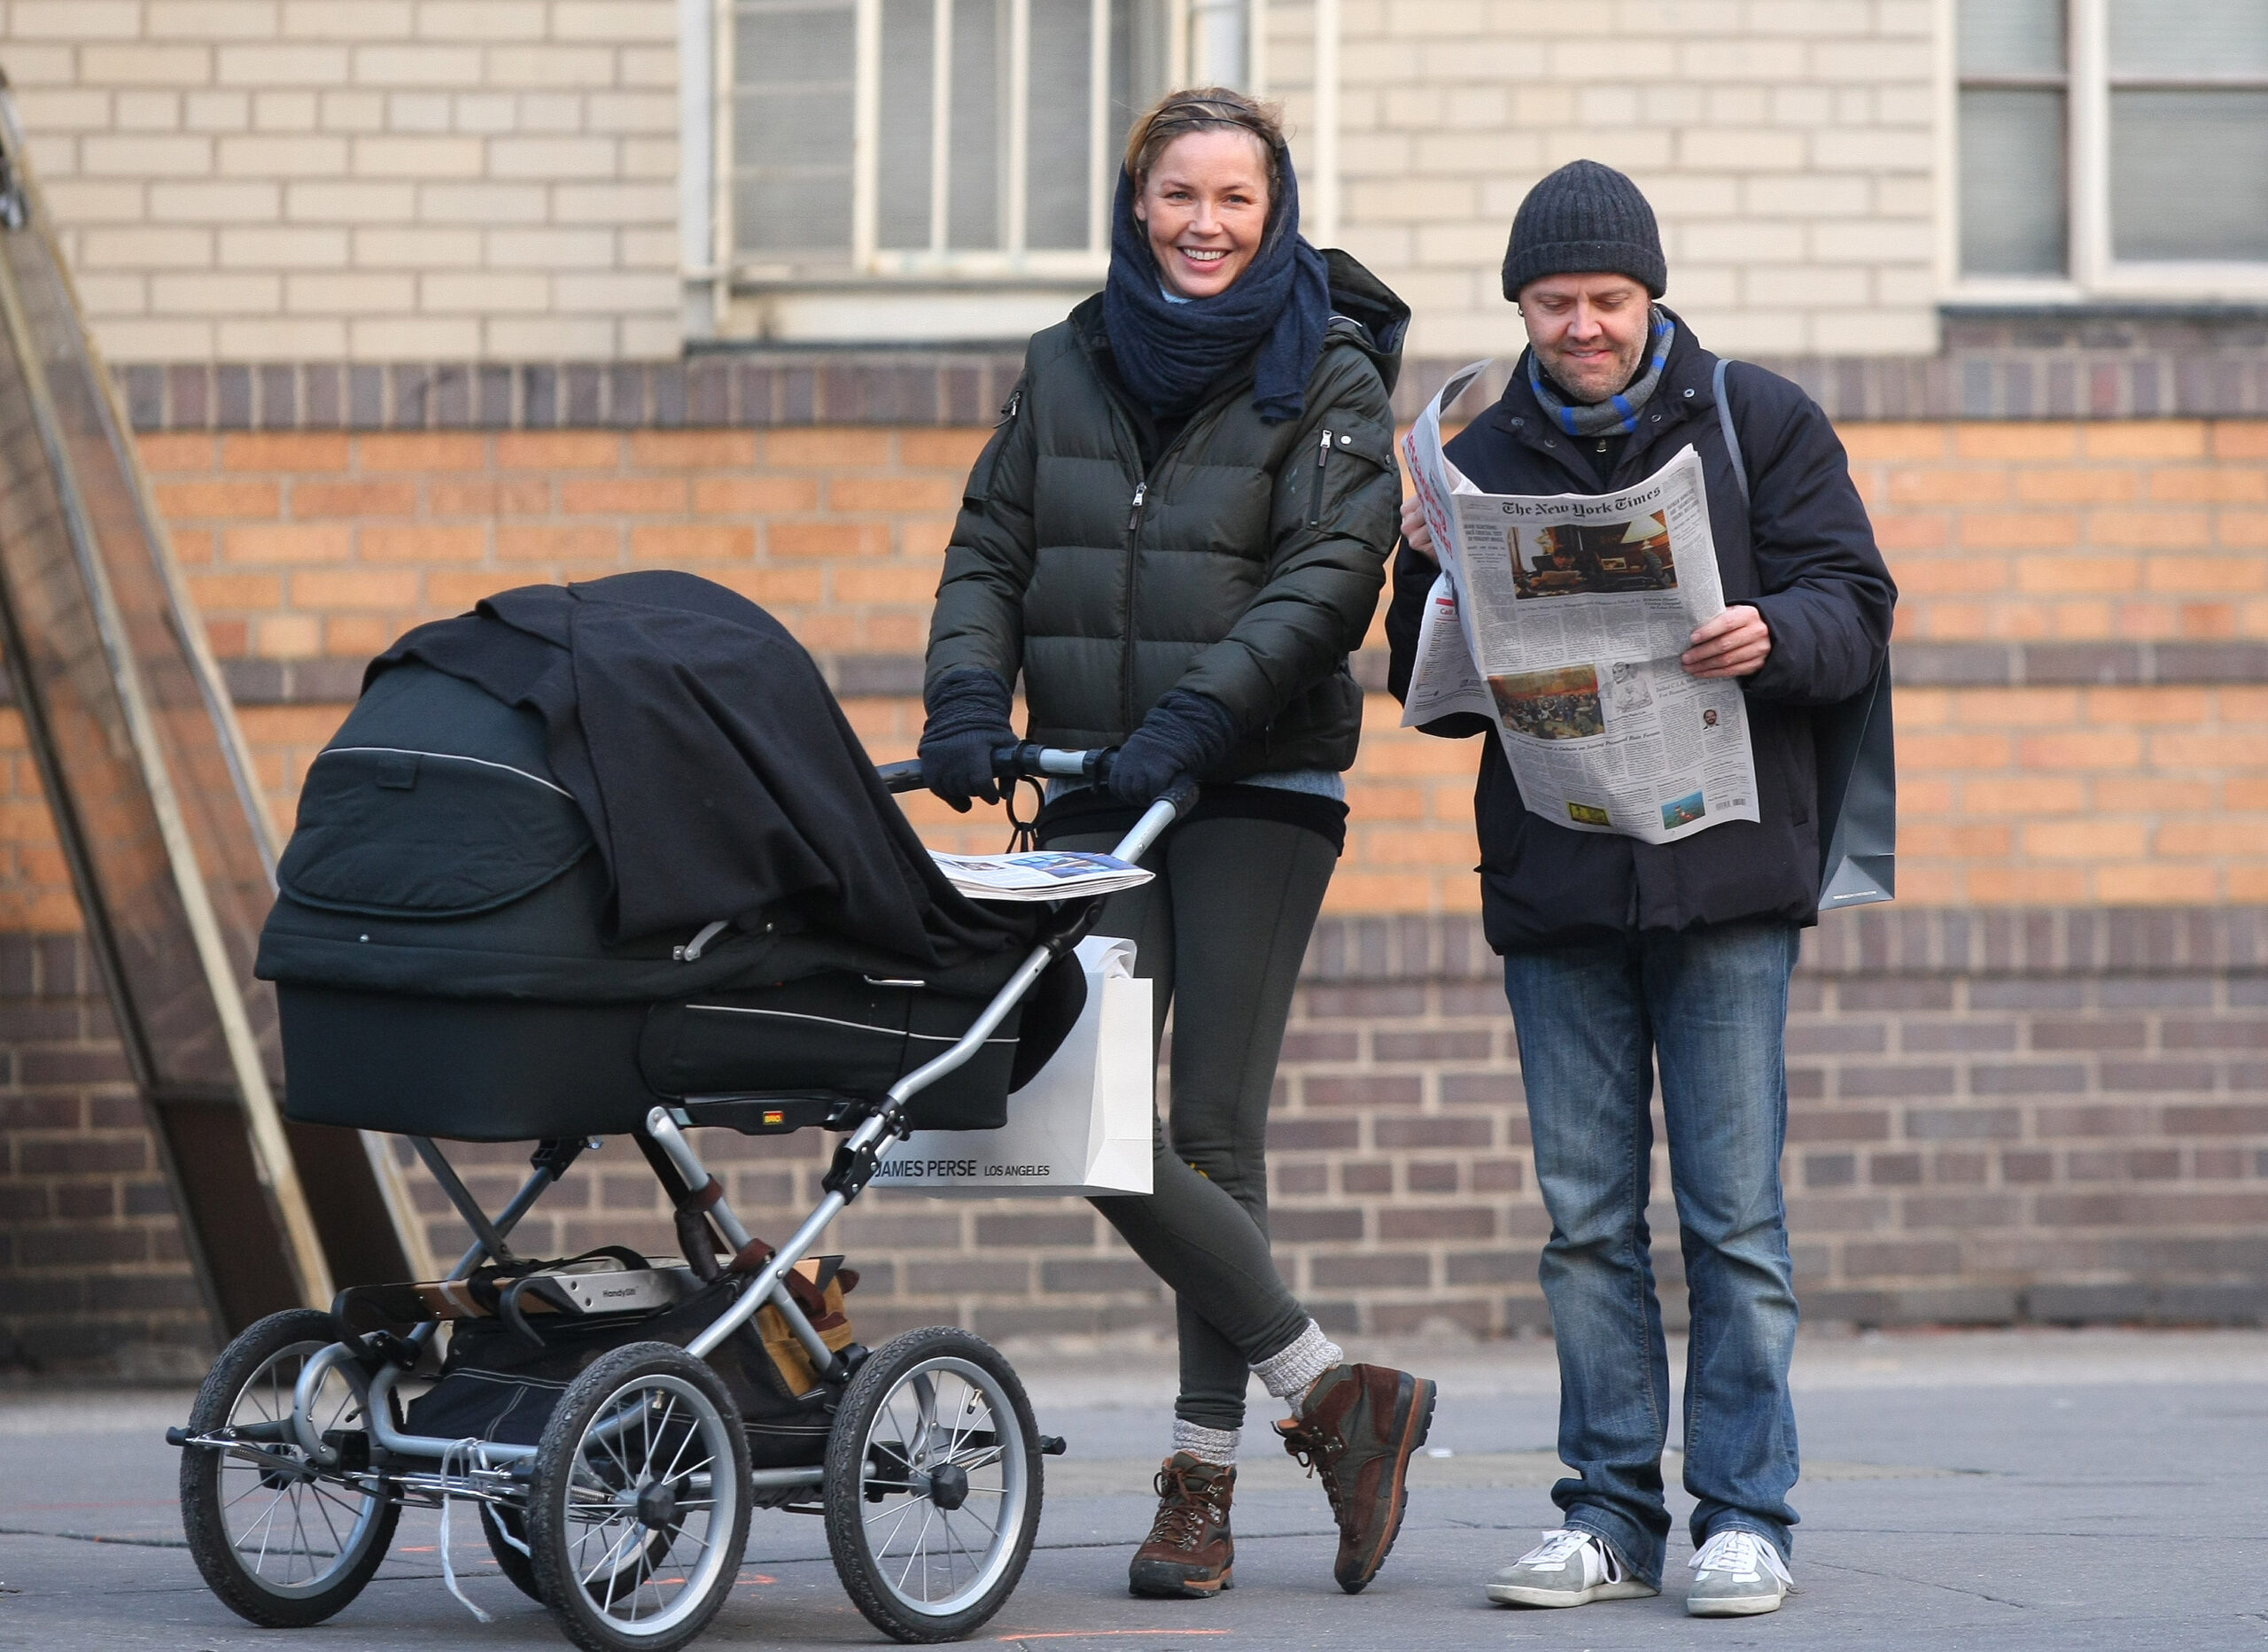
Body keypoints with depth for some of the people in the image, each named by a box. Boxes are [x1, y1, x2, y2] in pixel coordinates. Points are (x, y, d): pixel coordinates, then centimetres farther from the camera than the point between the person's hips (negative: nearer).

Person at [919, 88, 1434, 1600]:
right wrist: (968, 697, -6)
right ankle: (1333, 1392, 5)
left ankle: (1205, 1478, 3)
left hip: (1257, 794, -4)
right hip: (1093, 795, 4)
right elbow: (990, 550, 13)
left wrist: (1197, 714, -23)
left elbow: (1331, 574, -11)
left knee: (1215, 1131, -6)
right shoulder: (1071, 368, 12)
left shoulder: (1328, 380, 0)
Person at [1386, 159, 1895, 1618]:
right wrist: (1431, 580, -9)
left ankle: (1747, 1514, 4)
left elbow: (1857, 613, -1)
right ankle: (1612, 1514, 11)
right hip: (1553, 882, 3)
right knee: (1587, 1218, 5)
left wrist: (1771, 638, -22)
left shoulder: (1760, 423, 5)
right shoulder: (1484, 457, 11)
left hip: (1724, 869, -3)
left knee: (1735, 1211, -2)